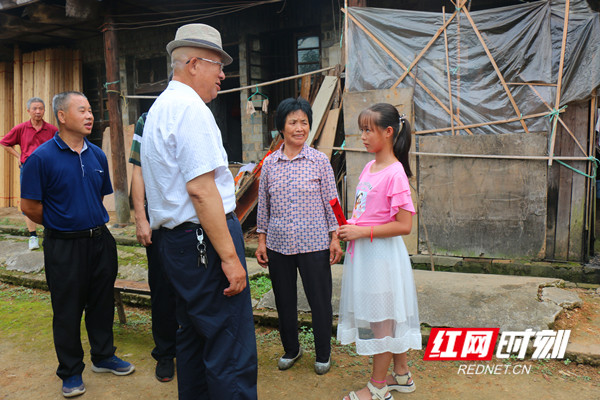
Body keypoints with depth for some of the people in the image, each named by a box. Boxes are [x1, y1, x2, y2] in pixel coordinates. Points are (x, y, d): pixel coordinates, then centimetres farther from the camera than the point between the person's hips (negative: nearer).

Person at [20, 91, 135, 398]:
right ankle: (70, 372, 25)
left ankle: (103, 356, 35)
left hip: (100, 240, 5)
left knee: (102, 303, 16)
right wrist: (60, 224, 2)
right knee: (68, 310, 8)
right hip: (64, 246, -5)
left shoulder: (97, 155, 5)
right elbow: (29, 206, -9)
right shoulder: (42, 157, -13)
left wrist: (94, 222, 11)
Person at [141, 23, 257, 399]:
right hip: (204, 239, -11)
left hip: (174, 238, 11)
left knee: (194, 335, 21)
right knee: (233, 352, -6)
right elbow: (200, 189, -22)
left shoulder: (160, 107, 19)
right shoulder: (191, 108, -14)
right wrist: (229, 255, -21)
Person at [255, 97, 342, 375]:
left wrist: (335, 238, -2)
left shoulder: (319, 161, -3)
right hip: (278, 244, 3)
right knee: (284, 300, 15)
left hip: (314, 244, -2)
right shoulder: (269, 164, 2)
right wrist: (261, 242, 7)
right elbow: (263, 205, 8)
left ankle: (323, 353, 29)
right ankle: (291, 349, 37)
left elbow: (331, 202, 0)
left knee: (320, 300, 7)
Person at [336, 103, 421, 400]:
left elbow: (404, 225, -22)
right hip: (364, 252, 8)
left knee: (380, 319, 6)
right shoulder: (369, 168, 8)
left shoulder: (395, 173, -18)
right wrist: (350, 227, 1)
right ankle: (401, 375, 35)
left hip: (381, 254, -8)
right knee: (388, 316, 19)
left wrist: (361, 231, -20)